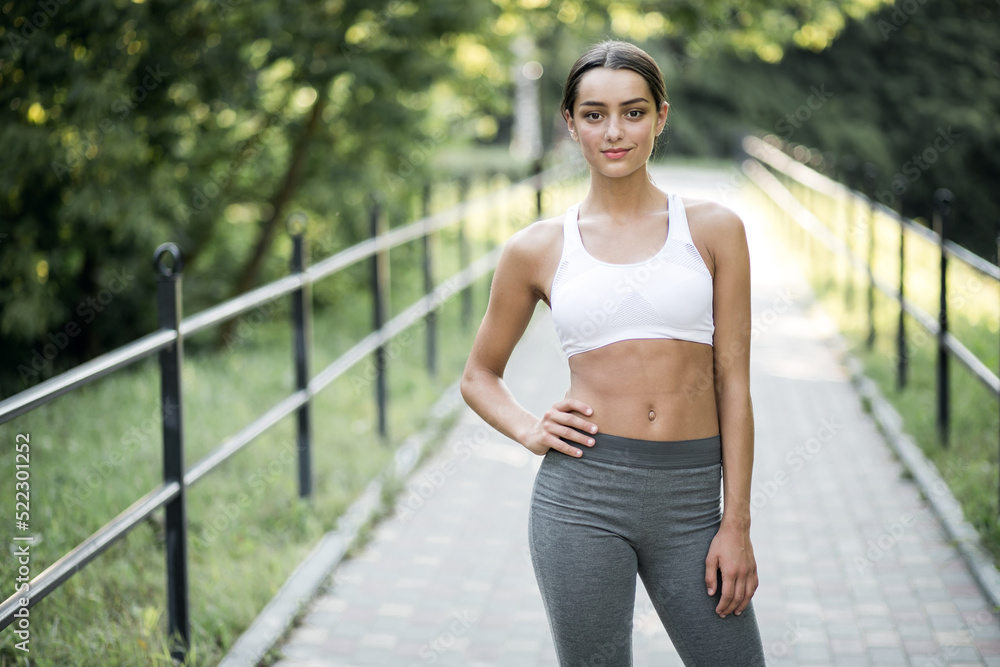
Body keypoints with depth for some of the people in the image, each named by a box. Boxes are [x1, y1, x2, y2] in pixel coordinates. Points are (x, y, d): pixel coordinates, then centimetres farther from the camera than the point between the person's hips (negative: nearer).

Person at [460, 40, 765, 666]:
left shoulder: (714, 229, 4)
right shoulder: (539, 249, 5)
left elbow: (733, 383, 2)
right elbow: (479, 376, 16)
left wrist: (737, 525, -2)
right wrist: (530, 430, -3)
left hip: (690, 498, 1)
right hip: (583, 494, 0)